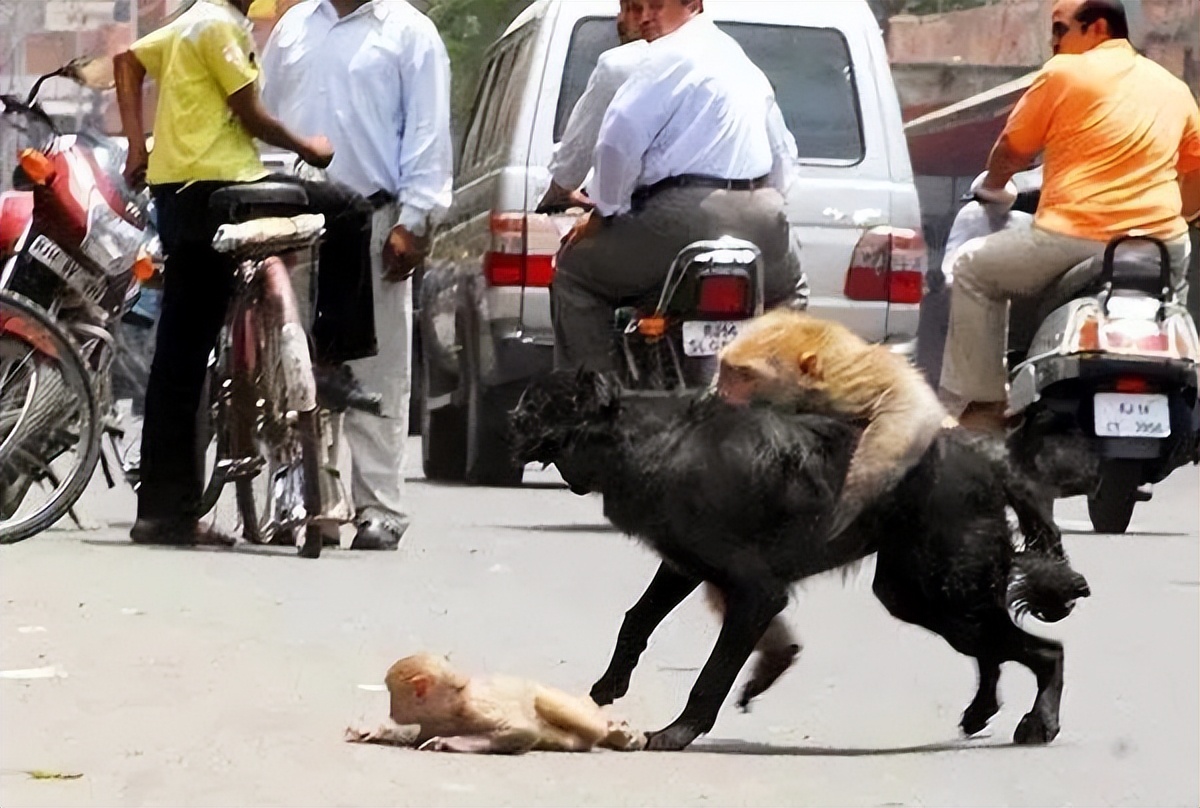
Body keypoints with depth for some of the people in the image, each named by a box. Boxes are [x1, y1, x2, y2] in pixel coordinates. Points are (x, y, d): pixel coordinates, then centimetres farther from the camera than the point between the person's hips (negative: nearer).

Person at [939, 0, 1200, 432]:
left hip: (1079, 239, -6)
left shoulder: (1066, 73, 0)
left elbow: (1011, 152, 7)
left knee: (973, 270, 14)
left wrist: (992, 188, 27)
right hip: (1163, 245, 6)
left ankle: (977, 404, 7)